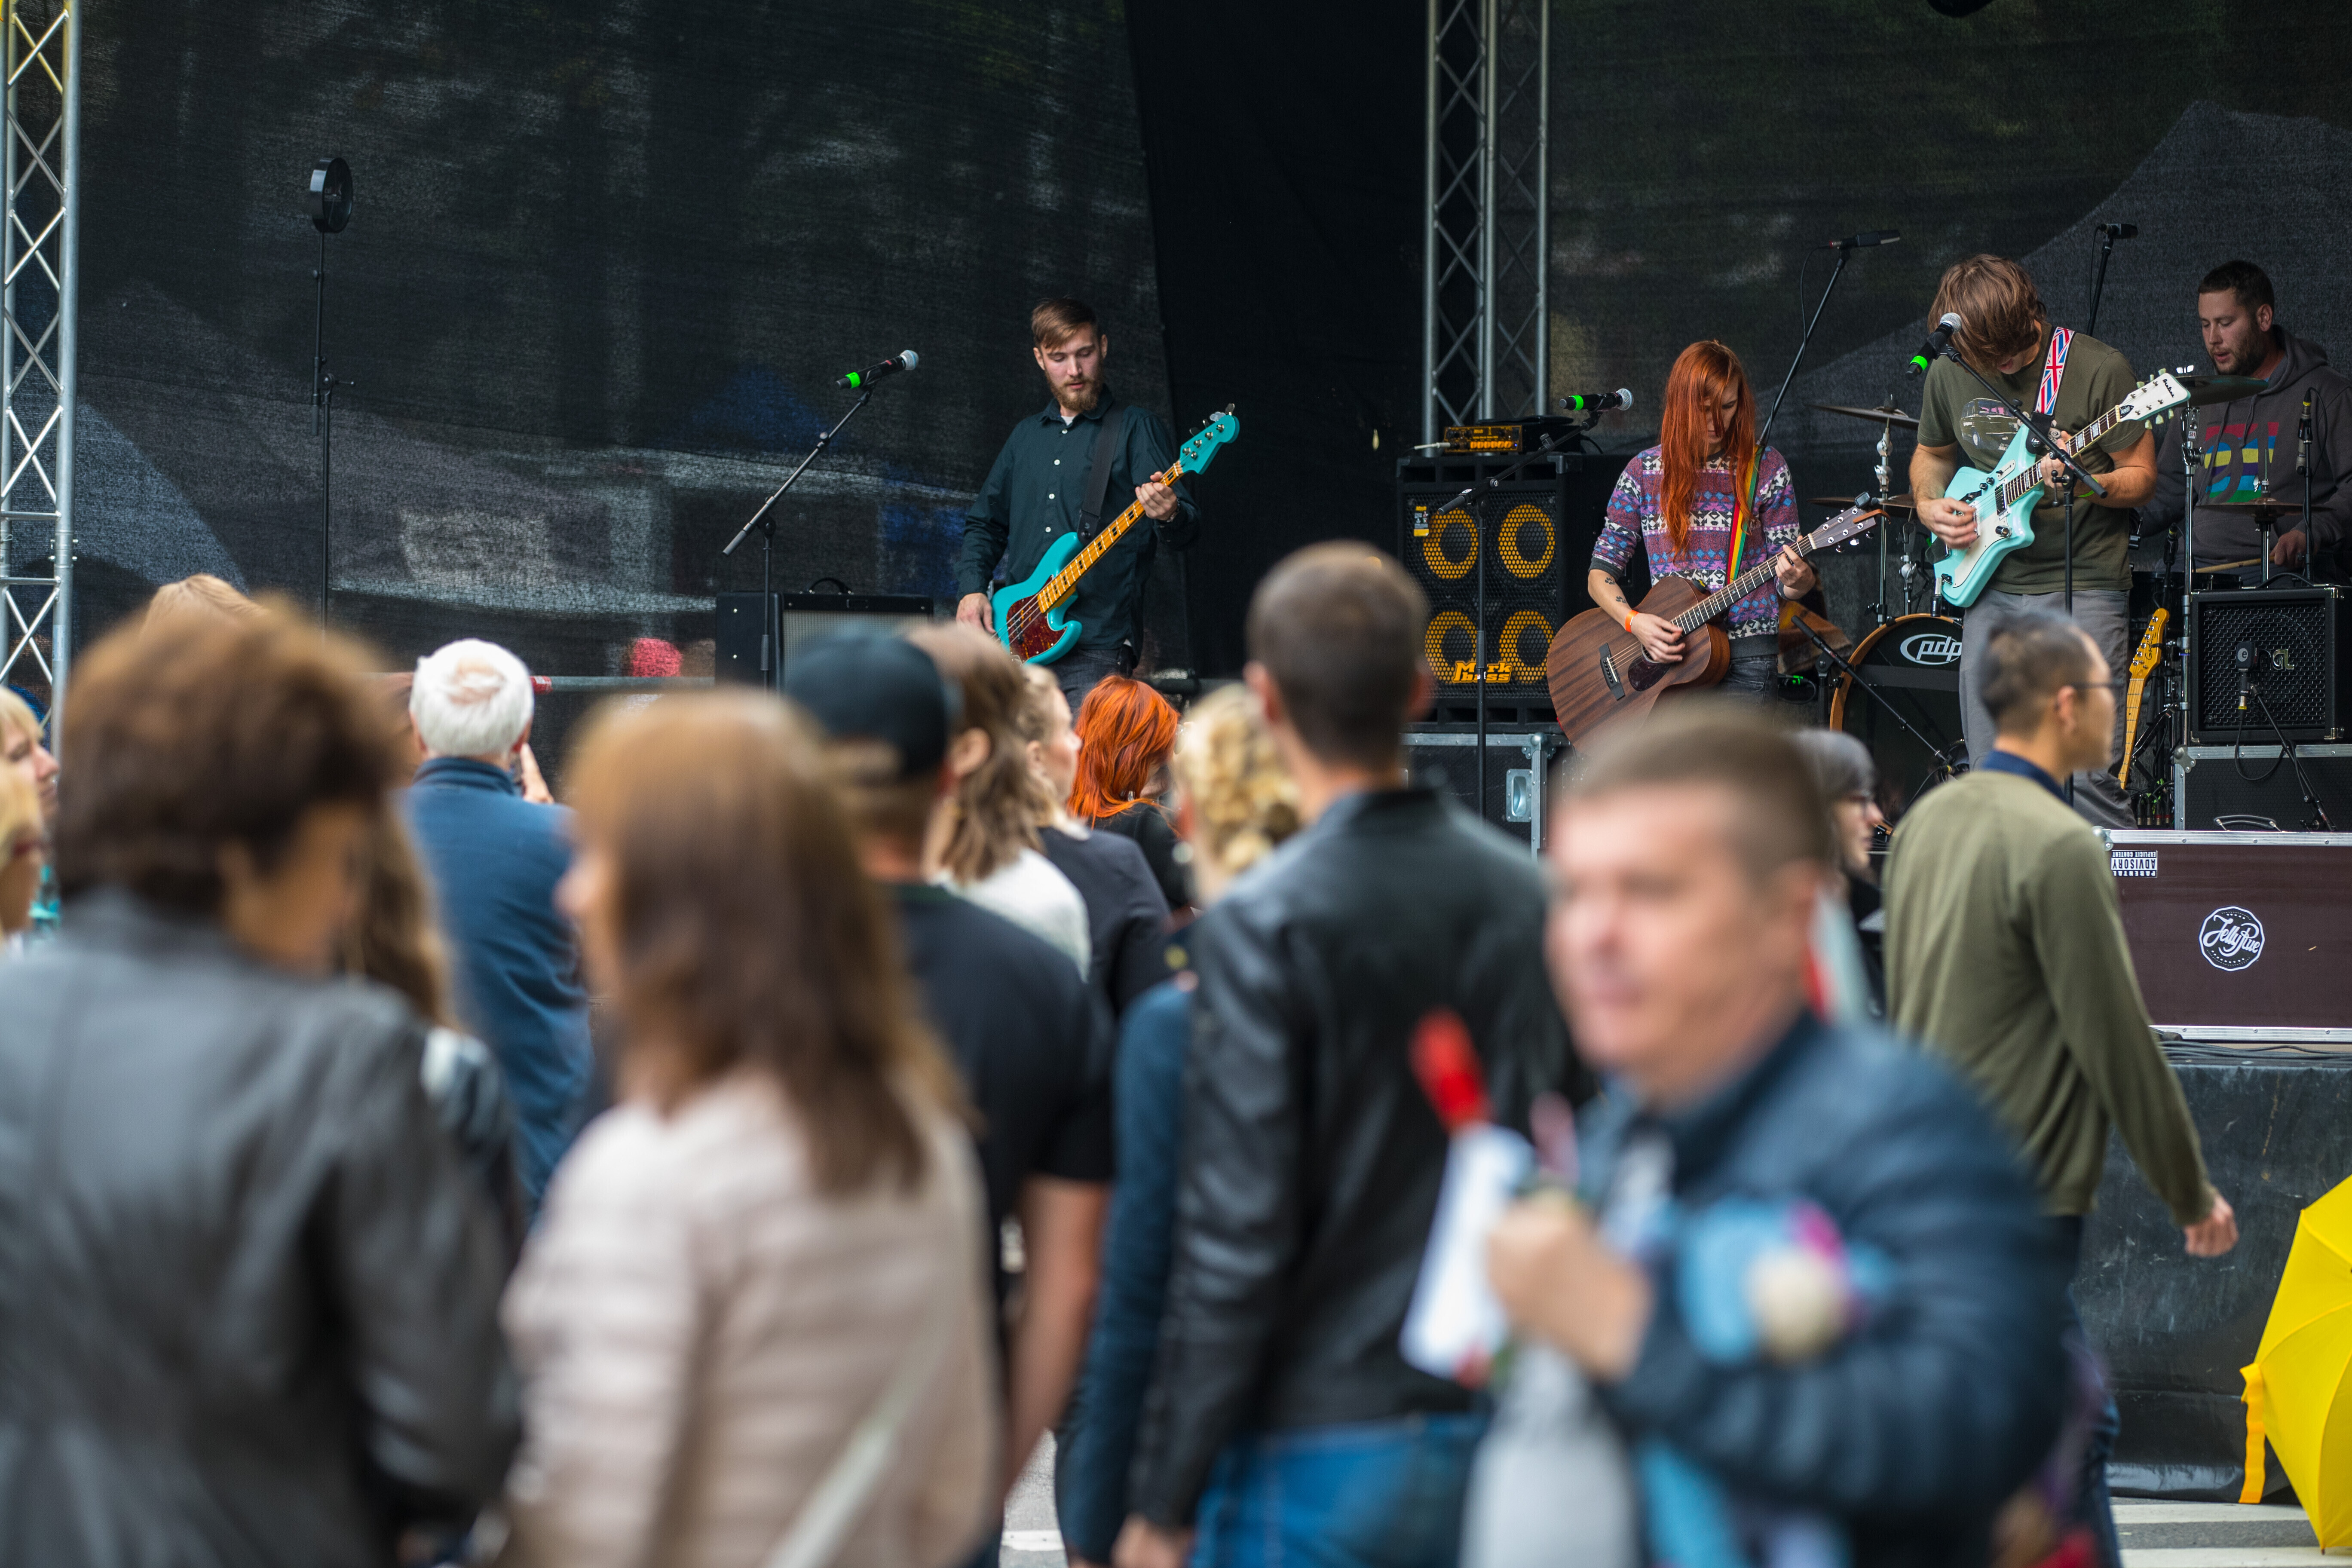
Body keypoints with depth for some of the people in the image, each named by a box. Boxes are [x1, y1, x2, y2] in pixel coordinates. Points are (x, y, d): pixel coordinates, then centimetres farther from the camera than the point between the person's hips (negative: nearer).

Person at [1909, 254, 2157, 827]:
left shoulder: (2098, 369, -10)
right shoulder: (1949, 373, 5)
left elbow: (2142, 478, -5)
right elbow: (1932, 454, 24)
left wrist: (2083, 486, -24)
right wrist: (1930, 505, 4)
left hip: (2084, 587, -5)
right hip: (1993, 591, 5)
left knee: (2085, 773, -14)